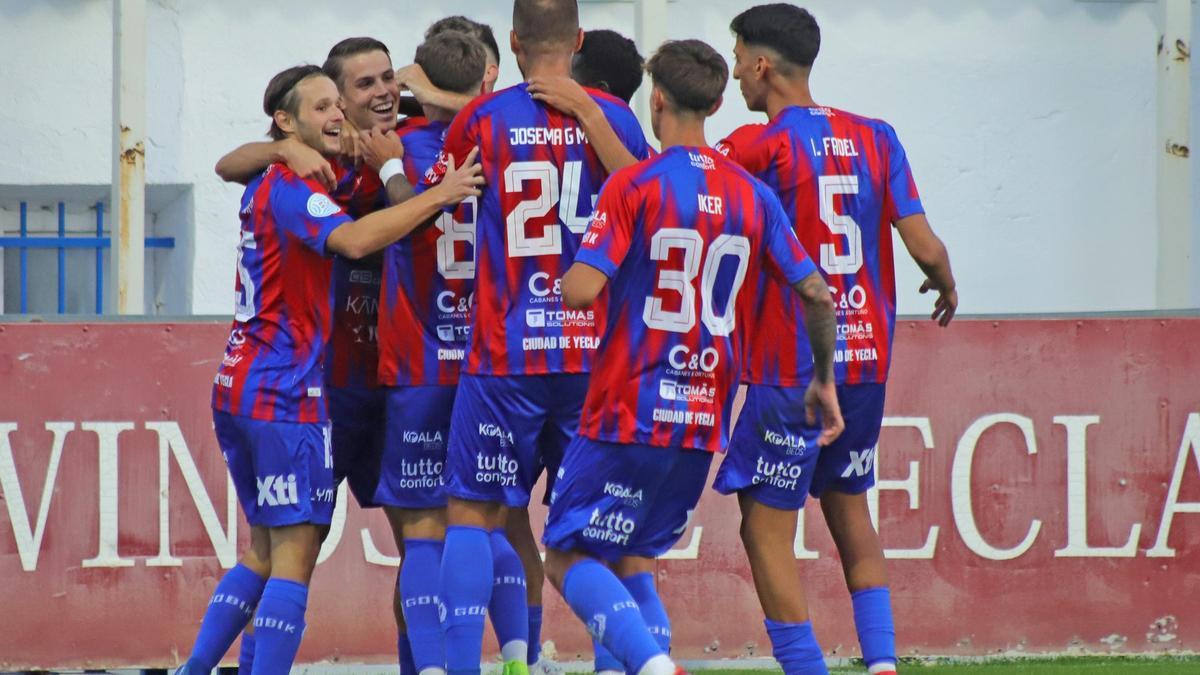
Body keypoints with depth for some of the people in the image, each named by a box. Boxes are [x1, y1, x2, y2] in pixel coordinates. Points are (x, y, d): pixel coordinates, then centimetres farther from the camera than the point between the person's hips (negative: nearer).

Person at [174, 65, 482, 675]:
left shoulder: (266, 185, 17)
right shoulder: (291, 187, -12)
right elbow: (355, 239, -28)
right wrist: (441, 196, -31)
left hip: (238, 389, 10)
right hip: (286, 394, -10)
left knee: (264, 551, 17)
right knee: (294, 556, -9)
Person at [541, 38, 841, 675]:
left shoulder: (633, 185, -9)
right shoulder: (753, 196, 7)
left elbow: (581, 289, -18)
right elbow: (817, 295, 9)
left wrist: (564, 279, 6)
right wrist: (824, 381, 23)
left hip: (627, 415, -5)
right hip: (705, 422, 5)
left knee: (569, 556, 1)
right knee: (632, 561, 18)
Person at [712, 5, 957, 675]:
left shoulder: (760, 146, -10)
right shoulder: (875, 138, 5)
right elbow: (926, 248, 2)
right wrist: (946, 286, 23)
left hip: (791, 368, -6)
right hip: (867, 361, 6)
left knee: (768, 529, -1)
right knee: (850, 509, 20)